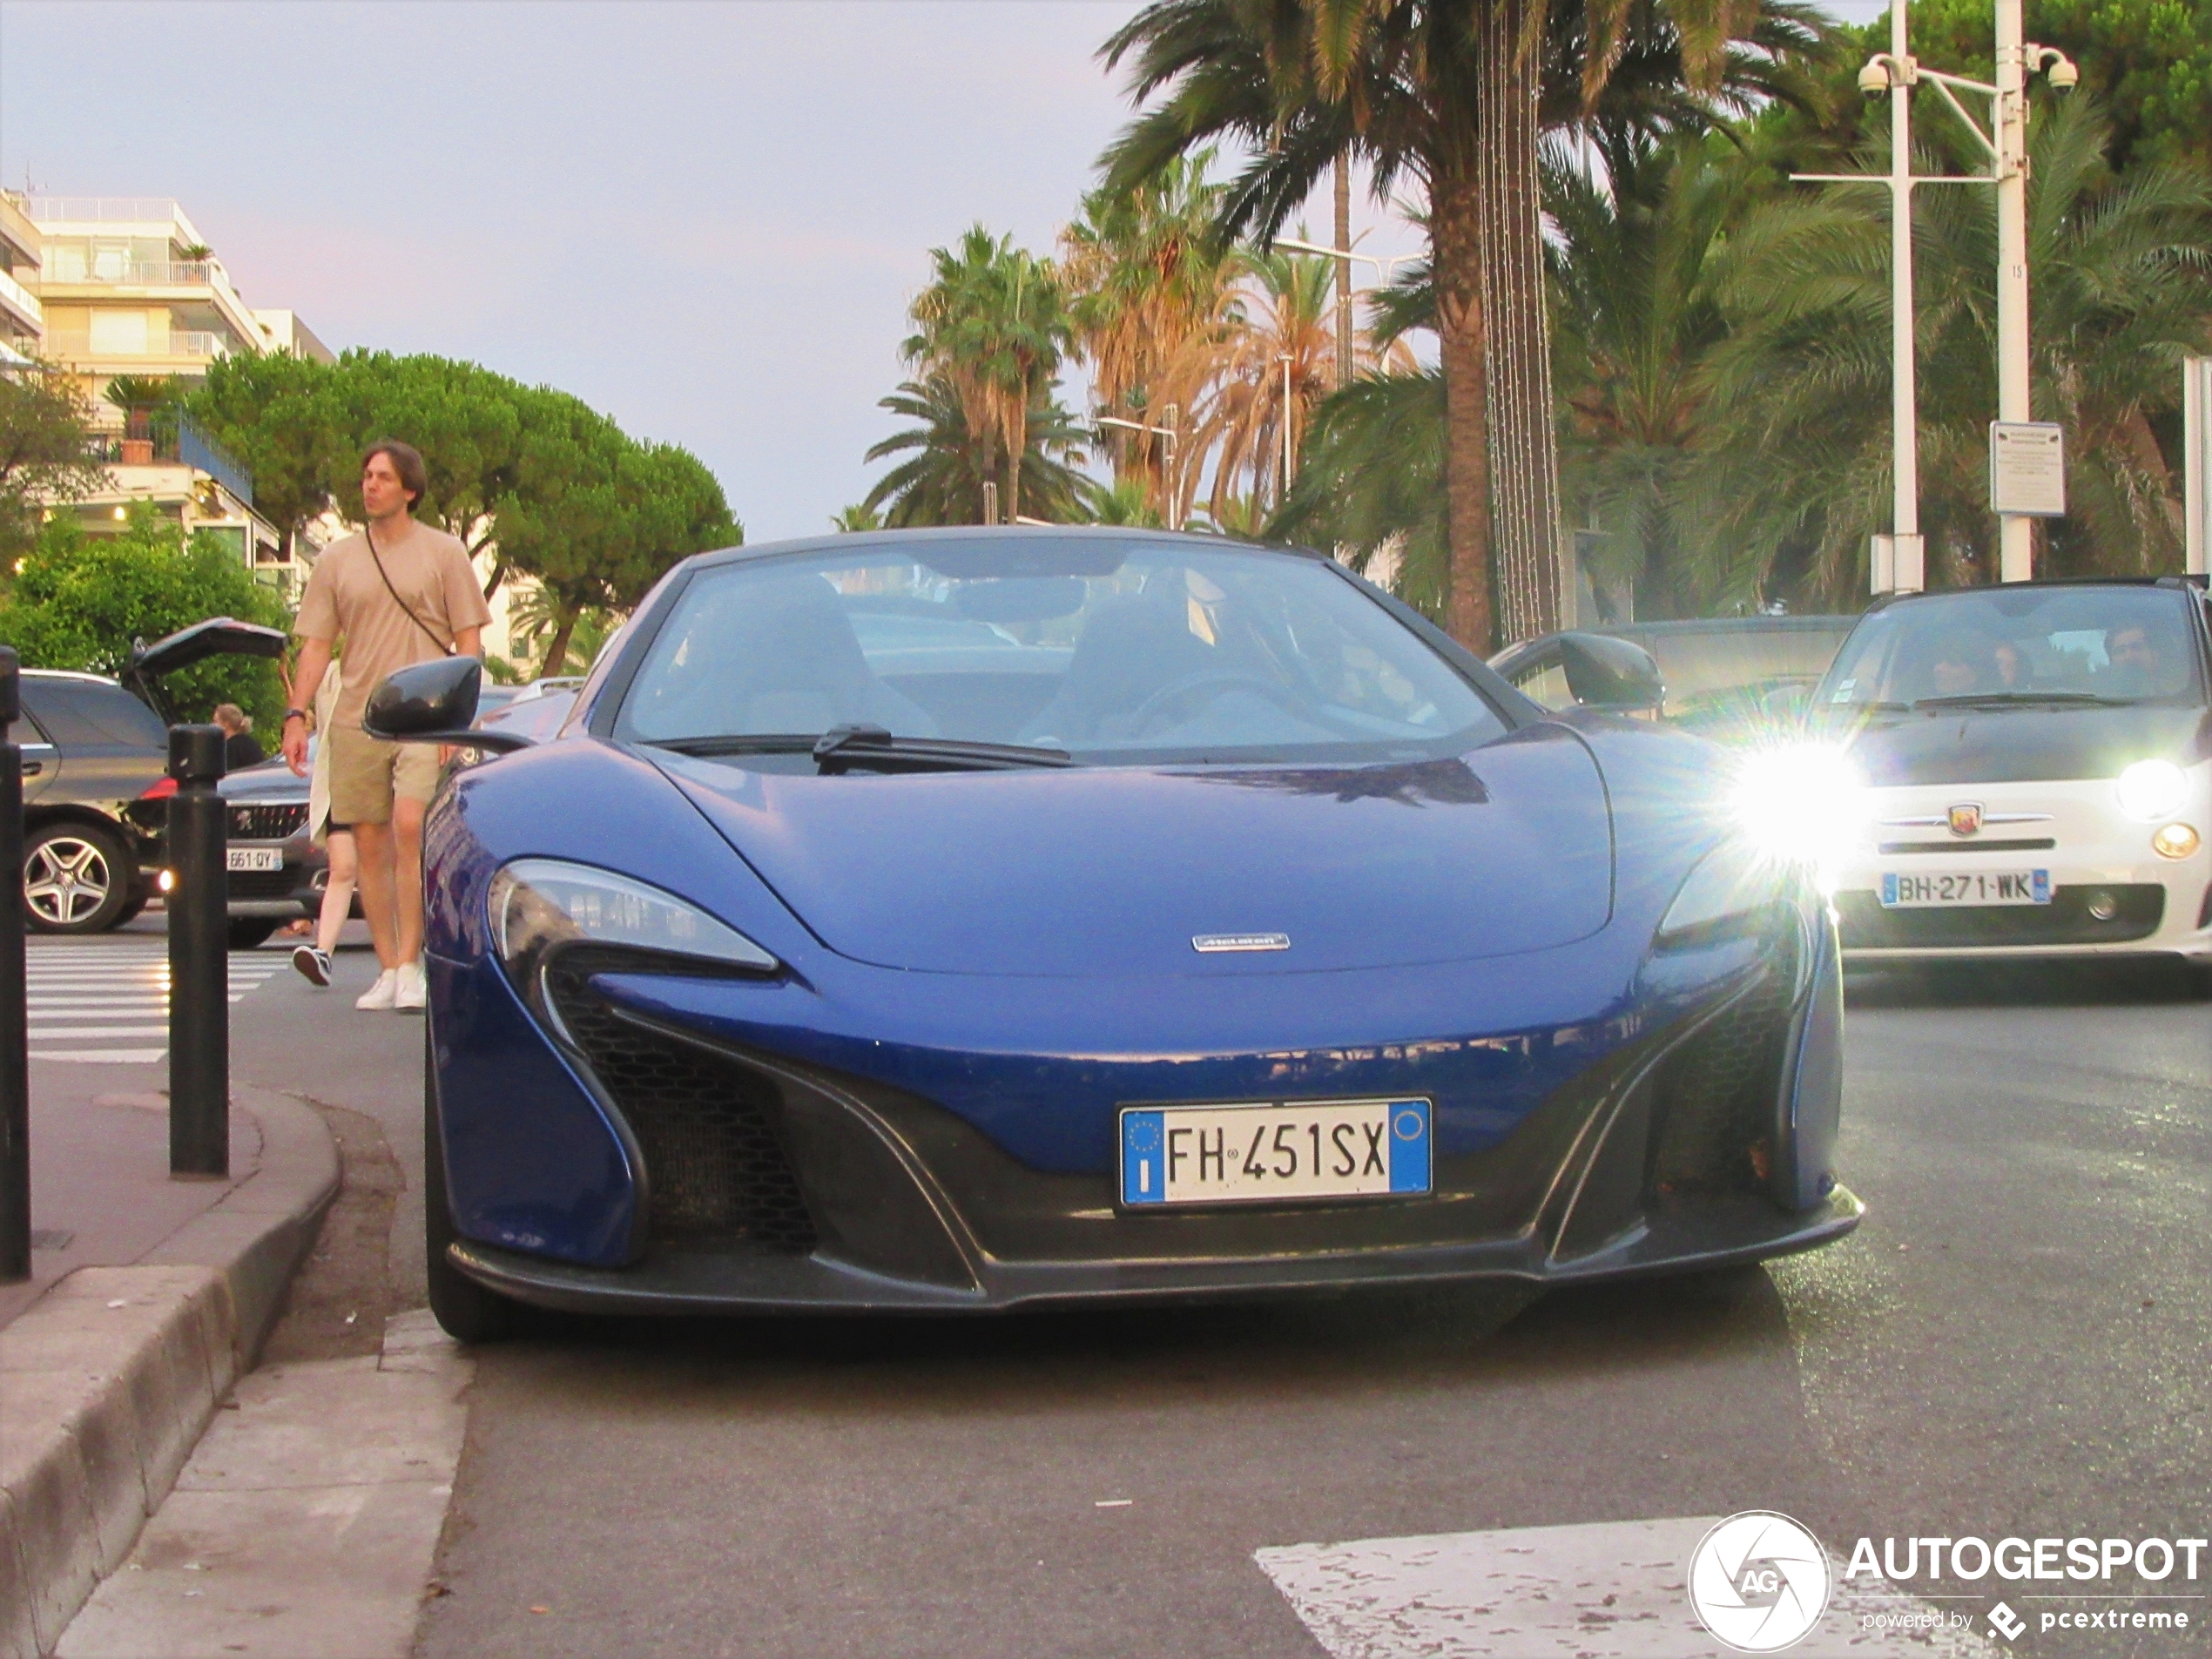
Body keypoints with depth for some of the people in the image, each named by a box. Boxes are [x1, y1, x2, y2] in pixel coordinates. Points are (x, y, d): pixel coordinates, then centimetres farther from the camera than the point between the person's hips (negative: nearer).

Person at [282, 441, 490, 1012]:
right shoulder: (337, 559, 12)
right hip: (355, 719, 3)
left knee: (409, 826, -19)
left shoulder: (443, 553, 6)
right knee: (368, 844, 4)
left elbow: (469, 640, 5)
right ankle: (387, 969, 12)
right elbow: (315, 645, 11)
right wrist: (296, 714, 0)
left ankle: (410, 966, -14)